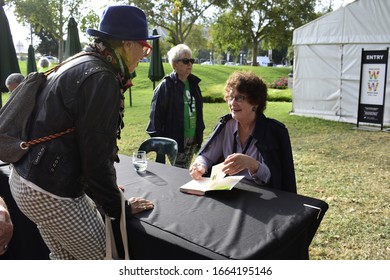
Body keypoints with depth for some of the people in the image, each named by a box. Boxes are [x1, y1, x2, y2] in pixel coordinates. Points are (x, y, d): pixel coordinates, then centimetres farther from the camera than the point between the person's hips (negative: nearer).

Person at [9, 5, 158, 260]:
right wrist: (119, 207, -7)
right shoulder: (100, 78, -21)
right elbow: (96, 154, -20)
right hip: (50, 193, -9)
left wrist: (102, 185, 19)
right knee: (102, 257, 8)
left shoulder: (80, 64, 10)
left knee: (64, 258, 21)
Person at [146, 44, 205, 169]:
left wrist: (200, 136, 13)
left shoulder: (193, 83, 9)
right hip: (175, 141, -6)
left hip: (192, 141, 6)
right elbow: (156, 115, -13)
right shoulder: (166, 86, -12)